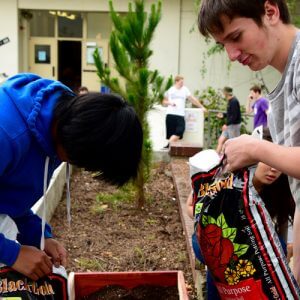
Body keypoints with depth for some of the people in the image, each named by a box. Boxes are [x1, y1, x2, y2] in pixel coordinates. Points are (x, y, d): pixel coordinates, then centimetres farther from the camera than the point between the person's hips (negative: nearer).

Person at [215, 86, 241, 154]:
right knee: (221, 140, 11)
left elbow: (234, 116, -23)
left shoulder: (234, 101, -18)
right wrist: (223, 115, 12)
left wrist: (227, 124, -22)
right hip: (229, 125, 10)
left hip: (234, 125, -10)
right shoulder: (230, 101, 10)